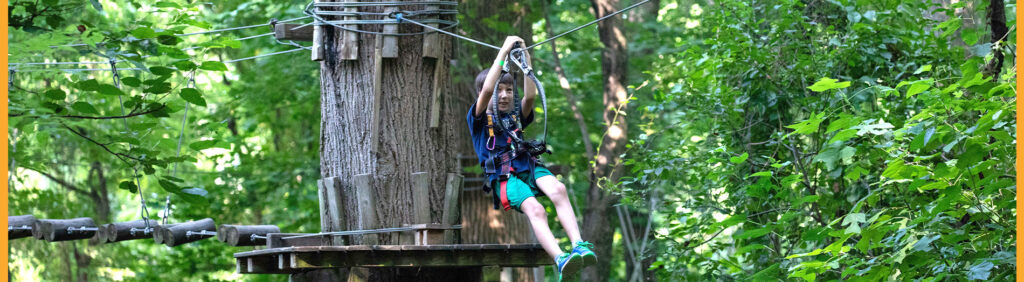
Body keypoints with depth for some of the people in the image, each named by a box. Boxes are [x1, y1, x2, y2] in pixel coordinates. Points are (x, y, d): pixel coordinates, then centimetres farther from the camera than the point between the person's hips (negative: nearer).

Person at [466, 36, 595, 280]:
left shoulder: (516, 117, 26)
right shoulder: (479, 119, 13)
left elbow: (530, 96, 8)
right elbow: (487, 89, -4)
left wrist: (525, 62, 2)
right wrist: (504, 52, -3)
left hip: (529, 167, 4)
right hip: (504, 175, -4)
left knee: (557, 189, -31)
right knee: (534, 209, -32)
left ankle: (579, 245, -44)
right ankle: (560, 261, -52)